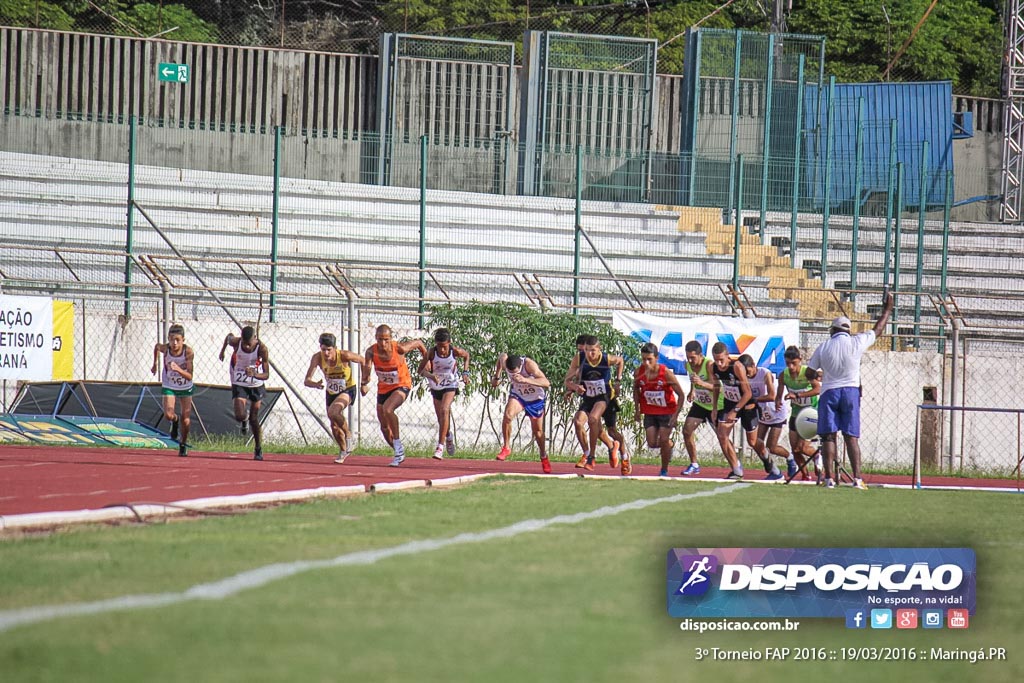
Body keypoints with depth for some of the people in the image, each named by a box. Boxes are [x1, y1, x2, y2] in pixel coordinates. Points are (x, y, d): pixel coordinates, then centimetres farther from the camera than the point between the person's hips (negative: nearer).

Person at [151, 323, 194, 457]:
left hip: (186, 388, -1)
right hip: (169, 387, 1)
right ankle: (175, 421, 16)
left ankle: (183, 445, 24)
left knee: (186, 420, -2)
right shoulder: (164, 348, -23)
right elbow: (156, 346, 4)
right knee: (168, 415, -21)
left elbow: (190, 376, -28)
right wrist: (155, 364, 12)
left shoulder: (188, 351, -26)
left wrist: (178, 369, -46)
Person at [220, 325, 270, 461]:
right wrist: (223, 350, 23)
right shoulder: (236, 342, -21)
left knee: (254, 419, 6)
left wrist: (255, 374, -48)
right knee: (239, 416, -15)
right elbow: (229, 336, 6)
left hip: (256, 385, -1)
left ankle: (258, 449, 26)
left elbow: (266, 375, -27)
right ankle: (243, 423, 25)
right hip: (239, 384, 1)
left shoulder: (262, 349, -26)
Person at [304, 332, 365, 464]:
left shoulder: (344, 356, -30)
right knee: (334, 427, 12)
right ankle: (343, 451, 38)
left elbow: (363, 361, -11)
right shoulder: (317, 358, -24)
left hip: (347, 390, -4)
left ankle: (348, 434, -7)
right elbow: (307, 381, -27)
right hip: (331, 392, 4)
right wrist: (315, 384, -50)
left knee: (333, 411, -32)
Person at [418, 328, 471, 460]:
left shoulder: (455, 351, -22)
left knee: (444, 410, -23)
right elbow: (422, 371, -28)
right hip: (436, 385, 2)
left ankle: (440, 446, -24)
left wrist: (465, 372, -7)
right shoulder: (431, 353, -24)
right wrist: (431, 375, -49)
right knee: (441, 418, 13)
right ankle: (448, 436, 47)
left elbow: (466, 355, 2)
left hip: (450, 385, -2)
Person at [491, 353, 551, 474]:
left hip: (535, 397, -2)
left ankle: (544, 457, 35)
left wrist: (525, 380, -59)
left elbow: (546, 383, -47)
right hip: (517, 394, 2)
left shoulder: (529, 364, -37)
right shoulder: (504, 361, -25)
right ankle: (506, 448, -11)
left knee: (538, 431, 9)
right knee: (508, 414, -28)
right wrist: (496, 377, 14)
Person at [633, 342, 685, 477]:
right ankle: (669, 444, 34)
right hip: (649, 412, 3)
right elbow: (636, 389, 9)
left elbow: (680, 394, -15)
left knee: (663, 440, -8)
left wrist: (676, 415, -19)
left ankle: (664, 470, 12)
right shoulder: (639, 373, -14)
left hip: (667, 411, -3)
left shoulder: (666, 373, -23)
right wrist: (638, 409, 6)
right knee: (652, 443, -1)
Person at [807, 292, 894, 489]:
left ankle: (829, 477, -8)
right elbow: (877, 330, 12)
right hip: (850, 391, 0)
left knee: (828, 436, 0)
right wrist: (887, 309, 24)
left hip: (829, 392, 0)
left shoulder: (823, 347, 2)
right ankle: (857, 478, -8)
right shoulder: (856, 343, -1)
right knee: (851, 437, 0)